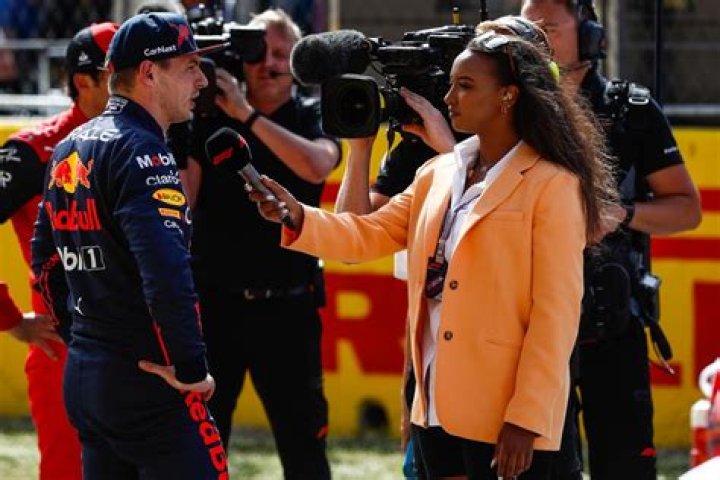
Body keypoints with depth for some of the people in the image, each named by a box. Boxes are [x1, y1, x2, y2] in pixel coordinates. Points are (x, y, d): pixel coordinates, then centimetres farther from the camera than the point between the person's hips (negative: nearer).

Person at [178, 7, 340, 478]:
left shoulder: (314, 117, 3)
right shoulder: (209, 117, 4)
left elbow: (315, 166, -20)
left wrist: (247, 115, -21)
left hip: (287, 306, -1)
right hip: (215, 302, 1)